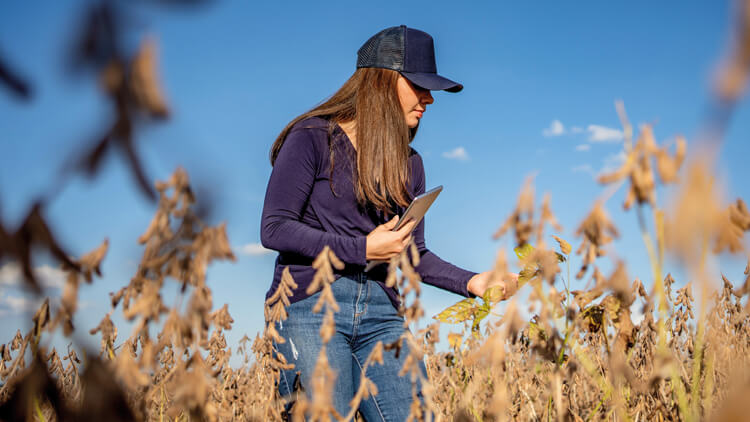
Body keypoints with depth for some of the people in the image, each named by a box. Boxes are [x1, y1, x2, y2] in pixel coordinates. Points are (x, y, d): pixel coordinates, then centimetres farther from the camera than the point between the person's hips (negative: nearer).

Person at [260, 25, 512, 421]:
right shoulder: (313, 138, -2)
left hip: (380, 314, 5)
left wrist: (469, 281, -2)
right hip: (310, 305, -5)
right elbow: (274, 229, -7)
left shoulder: (408, 163, 15)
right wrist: (362, 249, -12)